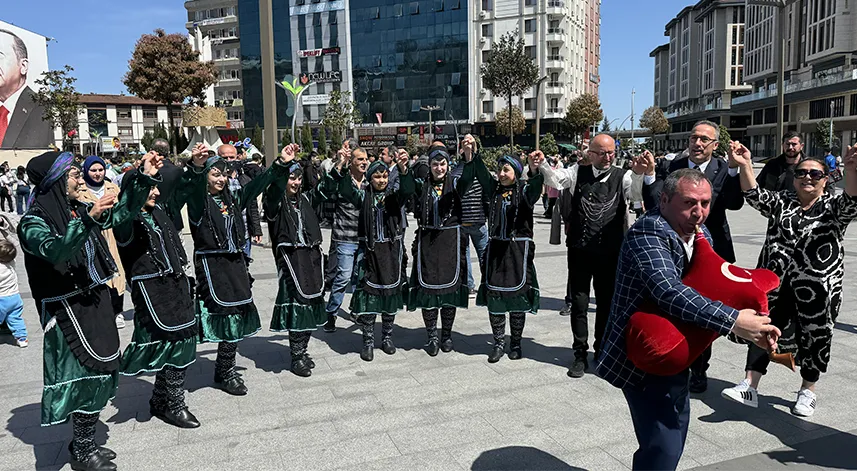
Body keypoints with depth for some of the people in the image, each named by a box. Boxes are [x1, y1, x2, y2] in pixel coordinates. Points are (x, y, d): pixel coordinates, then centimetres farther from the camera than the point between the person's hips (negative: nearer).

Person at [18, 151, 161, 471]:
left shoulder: (79, 211, 6)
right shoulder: (34, 222, -13)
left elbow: (123, 212, 12)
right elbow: (54, 251, -32)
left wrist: (144, 178, 2)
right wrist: (89, 219, -44)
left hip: (96, 301, 7)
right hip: (67, 309, -7)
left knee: (101, 368, 11)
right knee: (90, 372, -3)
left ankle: (85, 444, 27)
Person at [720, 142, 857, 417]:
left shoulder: (833, 207, -1)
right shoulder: (781, 202, 7)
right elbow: (755, 197, -9)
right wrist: (745, 166, -25)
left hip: (819, 288, -2)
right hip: (775, 282, 2)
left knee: (814, 338, 10)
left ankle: (808, 392, 28)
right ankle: (749, 388, 5)